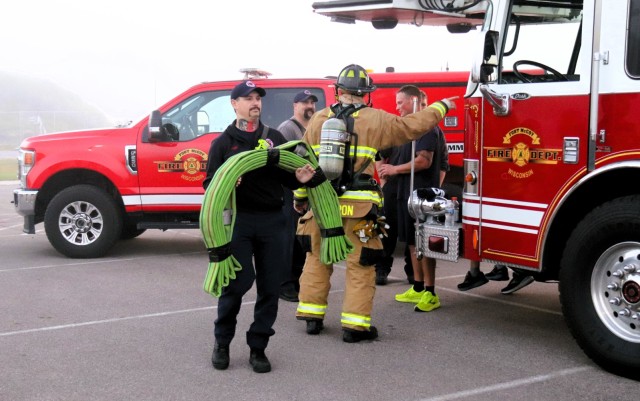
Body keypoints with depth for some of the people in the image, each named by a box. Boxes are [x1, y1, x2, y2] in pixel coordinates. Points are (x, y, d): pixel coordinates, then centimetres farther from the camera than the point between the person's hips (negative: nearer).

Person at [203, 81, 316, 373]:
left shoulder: (275, 138, 14)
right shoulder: (224, 142, 6)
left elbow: (286, 177, 14)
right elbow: (210, 183, 1)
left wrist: (299, 179, -8)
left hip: (272, 220, 3)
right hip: (238, 219, -3)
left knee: (270, 286, 3)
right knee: (238, 282, -7)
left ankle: (258, 348, 14)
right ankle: (222, 343, 14)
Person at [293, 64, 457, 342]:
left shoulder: (318, 119, 5)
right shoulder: (374, 120, -4)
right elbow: (413, 126, 5)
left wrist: (300, 195, 21)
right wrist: (440, 107, 21)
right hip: (358, 207, -4)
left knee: (317, 259, 16)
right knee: (360, 265, 4)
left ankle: (311, 316, 21)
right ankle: (354, 325, 5)